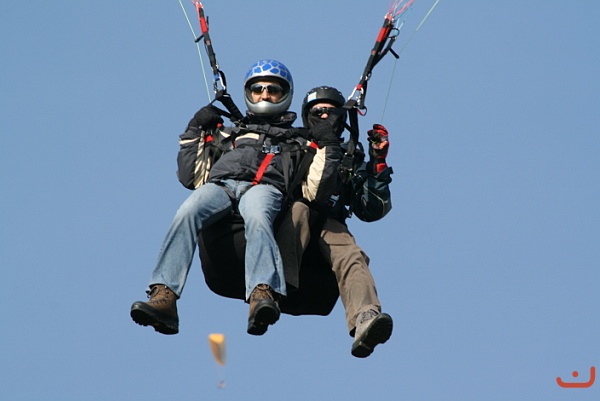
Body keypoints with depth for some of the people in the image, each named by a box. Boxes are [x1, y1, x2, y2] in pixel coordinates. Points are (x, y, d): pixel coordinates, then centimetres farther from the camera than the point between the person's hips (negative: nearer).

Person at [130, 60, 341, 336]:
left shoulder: (297, 143, 32)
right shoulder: (227, 134, 37)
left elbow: (312, 193, 15)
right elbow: (191, 177, 26)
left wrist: (327, 151, 7)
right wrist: (195, 132, 22)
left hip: (265, 187, -2)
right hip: (220, 184, 2)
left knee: (256, 218, -41)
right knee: (186, 215, -34)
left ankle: (262, 297, -65)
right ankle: (163, 298, -47)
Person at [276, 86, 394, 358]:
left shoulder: (351, 159, 28)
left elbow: (372, 211, 16)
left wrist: (378, 164, 9)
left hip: (330, 226, 1)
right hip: (286, 220, -1)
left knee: (352, 257, -32)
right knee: (299, 208, -37)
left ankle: (365, 320, -60)